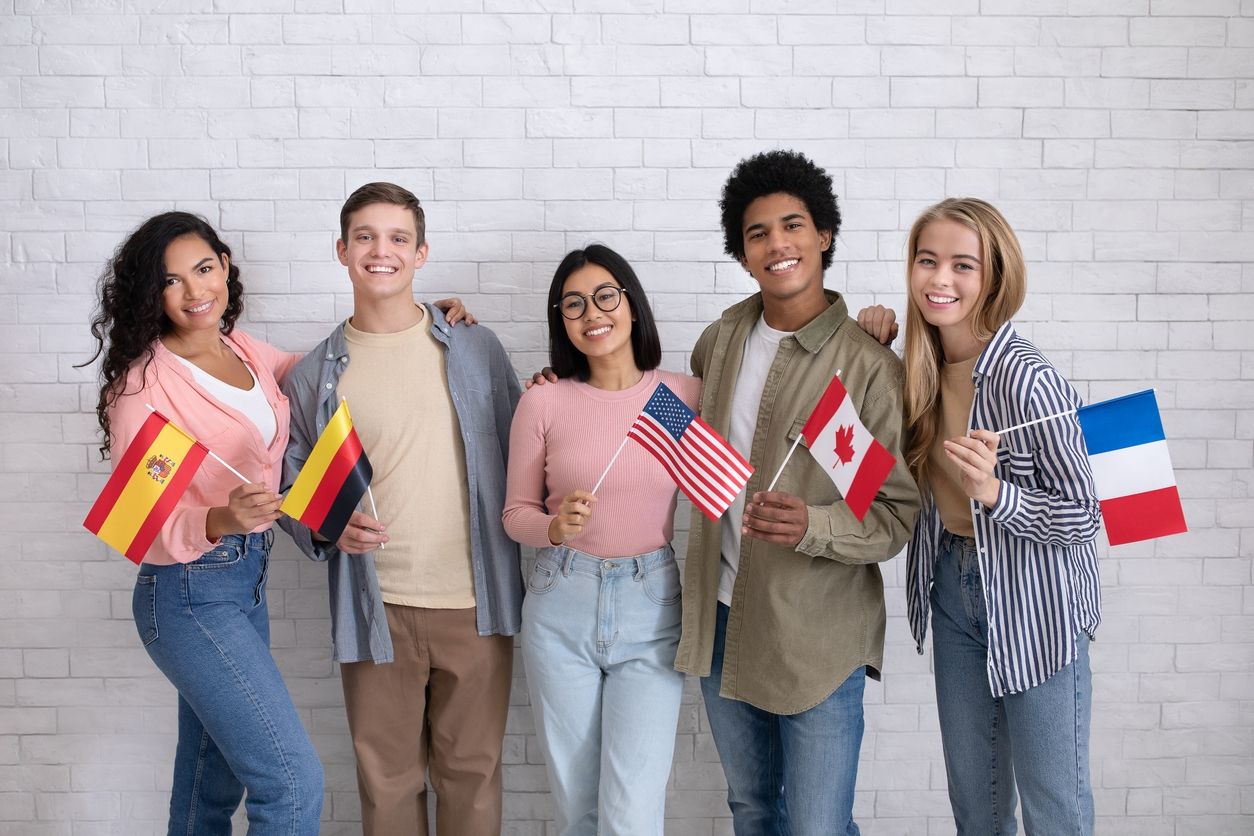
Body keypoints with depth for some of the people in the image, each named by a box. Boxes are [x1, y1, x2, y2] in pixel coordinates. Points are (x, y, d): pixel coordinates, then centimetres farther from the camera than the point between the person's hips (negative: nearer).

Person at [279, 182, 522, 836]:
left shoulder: (476, 350, 4)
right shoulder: (314, 375, 4)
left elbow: (519, 453, 11)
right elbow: (291, 486, 7)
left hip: (476, 603, 0)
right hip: (376, 609, 0)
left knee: (472, 772, 13)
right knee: (388, 781, 12)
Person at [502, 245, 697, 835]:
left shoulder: (685, 395, -2)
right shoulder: (543, 402, -2)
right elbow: (516, 512, 5)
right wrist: (554, 528, -15)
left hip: (652, 610, -1)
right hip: (561, 609, 1)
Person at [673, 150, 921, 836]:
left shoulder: (870, 367, -14)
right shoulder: (721, 339, 3)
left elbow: (899, 513, -12)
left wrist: (813, 526, -31)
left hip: (817, 636, -5)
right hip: (721, 619, 6)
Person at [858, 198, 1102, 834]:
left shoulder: (1027, 380, -23)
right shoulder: (921, 366, -4)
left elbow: (1082, 519, -17)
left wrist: (993, 491, -34)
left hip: (1035, 603, -6)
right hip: (951, 585, 6)